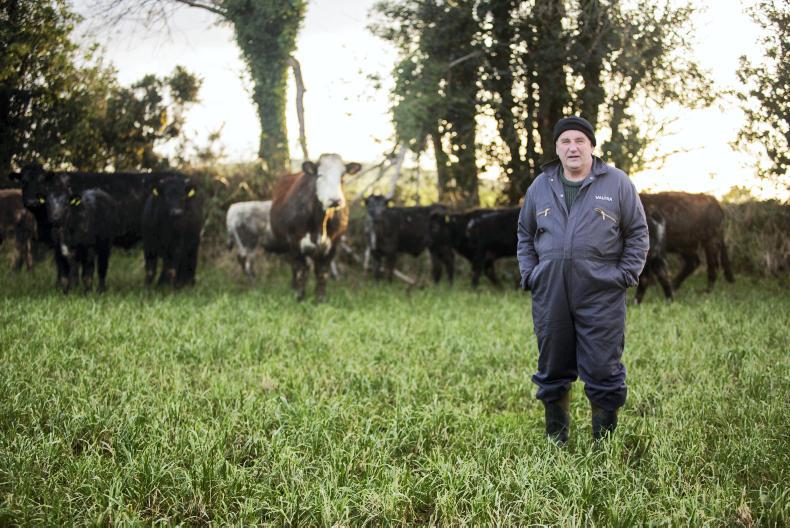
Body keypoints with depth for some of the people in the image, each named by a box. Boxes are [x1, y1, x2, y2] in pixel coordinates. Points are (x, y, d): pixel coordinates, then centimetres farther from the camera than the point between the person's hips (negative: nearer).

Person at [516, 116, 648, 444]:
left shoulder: (616, 183, 3)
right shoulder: (540, 187, 12)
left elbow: (637, 233, 7)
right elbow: (525, 235, 22)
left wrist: (626, 275, -2)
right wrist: (529, 275, 11)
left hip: (601, 294, -3)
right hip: (550, 294, 3)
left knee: (602, 370, -3)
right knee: (552, 371, 9)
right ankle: (555, 439, 21)